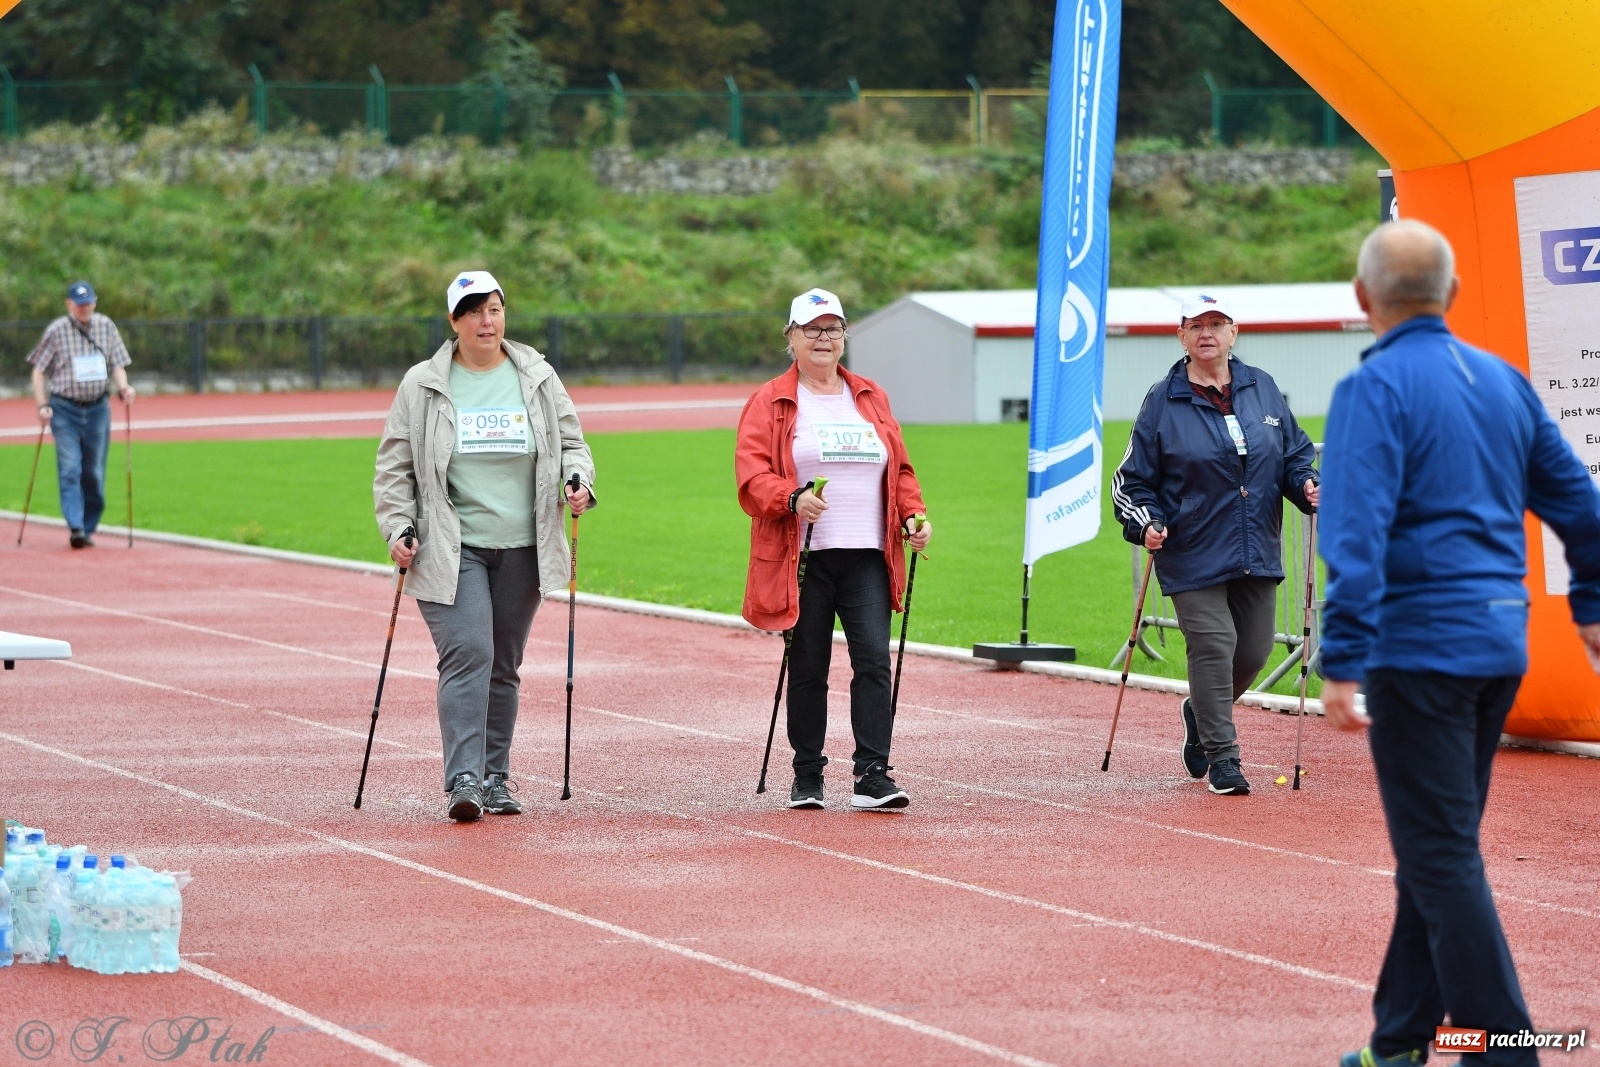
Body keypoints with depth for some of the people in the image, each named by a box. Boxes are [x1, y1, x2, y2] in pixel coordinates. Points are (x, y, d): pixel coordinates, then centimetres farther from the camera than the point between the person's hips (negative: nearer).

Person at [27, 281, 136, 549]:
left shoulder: (106, 327, 5)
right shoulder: (56, 331, -4)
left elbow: (117, 365, 9)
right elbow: (39, 370, 0)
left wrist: (123, 387, -11)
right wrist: (42, 405, -10)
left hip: (98, 408, 3)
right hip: (65, 409, -3)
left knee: (94, 473, 5)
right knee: (70, 469, -13)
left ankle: (89, 528, 14)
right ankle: (75, 527, -20)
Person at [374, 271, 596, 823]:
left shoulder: (538, 378, 8)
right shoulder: (422, 387, 2)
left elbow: (570, 442, 16)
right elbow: (395, 467, 5)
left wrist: (578, 481, -5)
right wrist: (398, 528, -5)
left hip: (521, 549, 3)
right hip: (451, 550, -3)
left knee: (504, 665, 9)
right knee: (467, 654, -17)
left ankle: (495, 777, 18)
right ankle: (464, 780, -22)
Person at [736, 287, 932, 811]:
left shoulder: (871, 399, 17)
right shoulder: (769, 403, 4)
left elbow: (899, 468, 20)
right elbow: (752, 475, -6)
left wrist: (912, 515, 3)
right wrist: (793, 499, -24)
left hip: (867, 558, 2)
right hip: (802, 558, -2)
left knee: (874, 659, -10)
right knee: (808, 668, 4)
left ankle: (873, 775, -11)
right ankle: (807, 778, 14)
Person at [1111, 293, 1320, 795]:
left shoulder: (1262, 389, 9)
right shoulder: (1163, 402, -1)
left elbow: (1295, 453, 17)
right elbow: (1133, 480, 3)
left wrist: (1307, 486, -3)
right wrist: (1146, 523, -13)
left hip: (1257, 554, 4)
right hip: (1194, 555, -4)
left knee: (1254, 651, 8)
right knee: (1213, 646, -12)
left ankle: (1200, 714, 36)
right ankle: (1221, 757, -4)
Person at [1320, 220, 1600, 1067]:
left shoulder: (1375, 389, -11)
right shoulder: (1502, 381, 11)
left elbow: (1358, 537, -20)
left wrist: (1343, 665, -22)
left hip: (1419, 645, -7)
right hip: (1501, 647, 8)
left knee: (1442, 858, -4)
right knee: (1437, 850, 15)